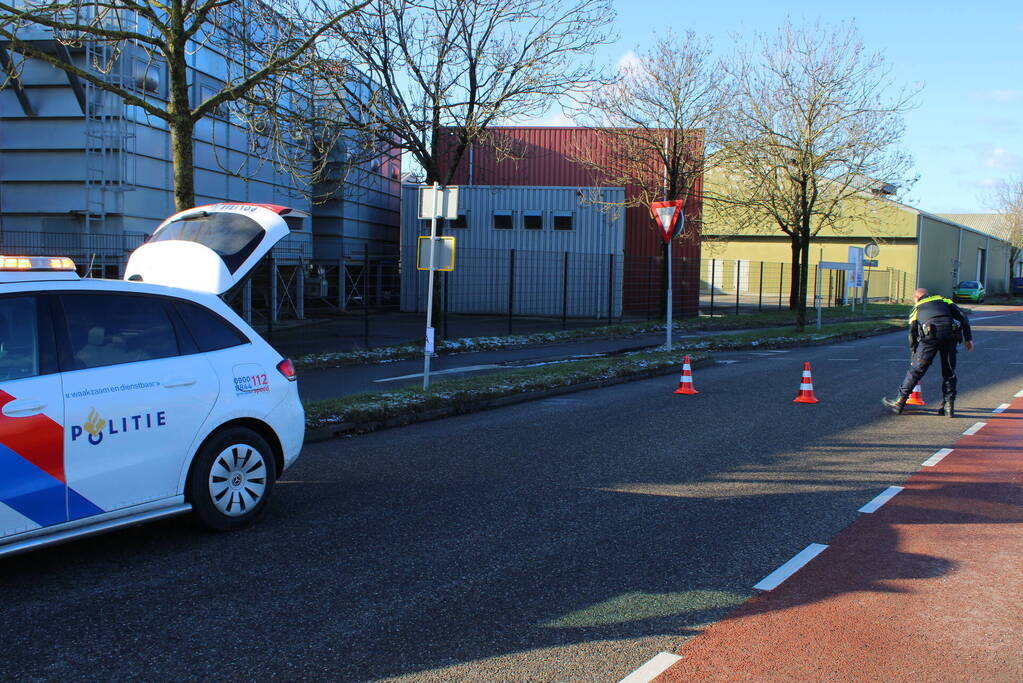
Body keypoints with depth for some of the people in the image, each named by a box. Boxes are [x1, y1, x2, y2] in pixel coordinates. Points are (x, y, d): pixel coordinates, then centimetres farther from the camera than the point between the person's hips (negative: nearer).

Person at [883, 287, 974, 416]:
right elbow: (962, 317, 16)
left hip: (931, 334, -1)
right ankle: (948, 405, 13)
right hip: (950, 334, 2)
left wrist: (915, 359, 35)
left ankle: (900, 402, 9)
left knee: (916, 369, 5)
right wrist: (968, 338, 14)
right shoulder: (943, 300, 30)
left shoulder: (916, 308, 28)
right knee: (949, 372, 14)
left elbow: (912, 335, 28)